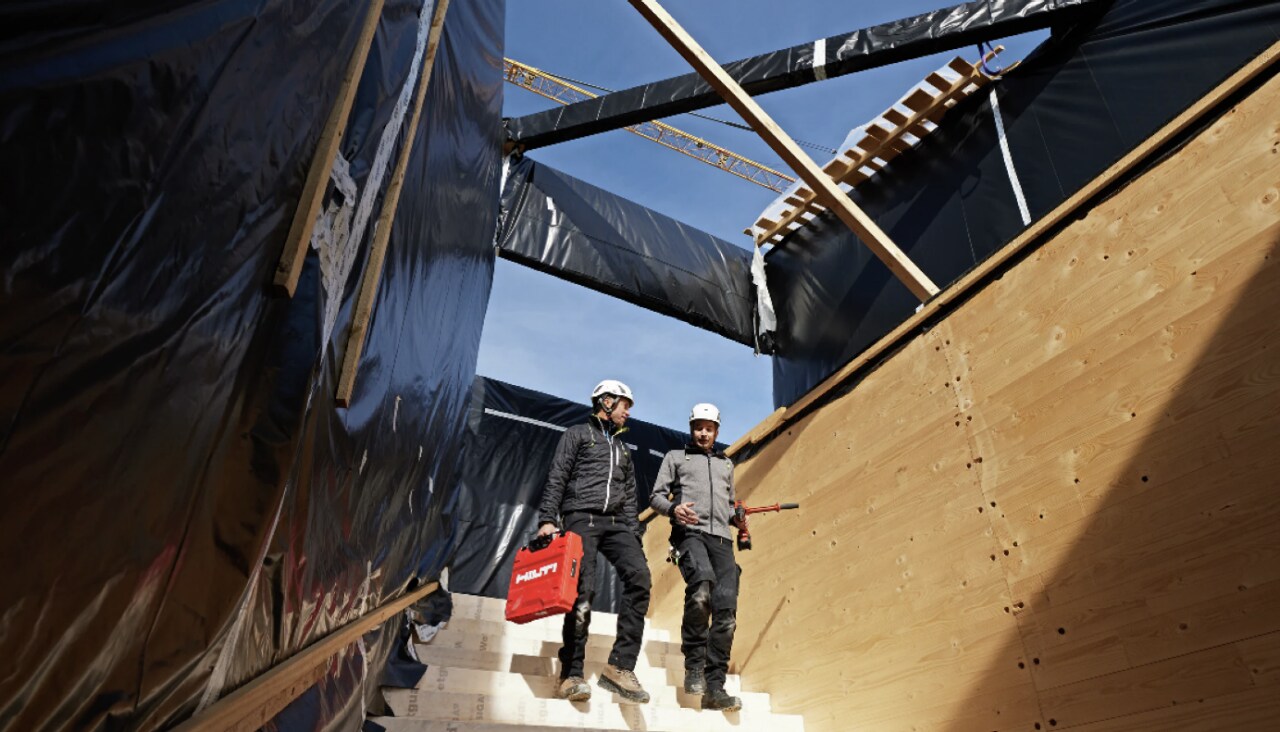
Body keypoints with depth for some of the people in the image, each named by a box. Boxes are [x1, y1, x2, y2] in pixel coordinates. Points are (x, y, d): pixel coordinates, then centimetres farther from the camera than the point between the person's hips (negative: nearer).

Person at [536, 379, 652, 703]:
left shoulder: (623, 449, 29)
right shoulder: (577, 434, 12)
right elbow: (556, 479, 2)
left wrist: (634, 536, 14)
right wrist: (547, 519, -10)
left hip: (617, 523, 5)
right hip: (581, 518, -4)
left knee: (639, 577, -20)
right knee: (582, 592, -15)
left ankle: (620, 666, -20)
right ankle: (571, 674, -6)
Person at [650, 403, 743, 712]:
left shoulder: (726, 464, 31)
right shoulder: (676, 457, 20)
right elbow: (656, 496, 12)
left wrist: (736, 517, 11)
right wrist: (673, 508, -10)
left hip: (721, 538, 4)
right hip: (690, 532, -4)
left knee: (726, 612, -10)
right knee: (701, 589, -34)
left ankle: (714, 687, -5)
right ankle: (694, 664, -19)